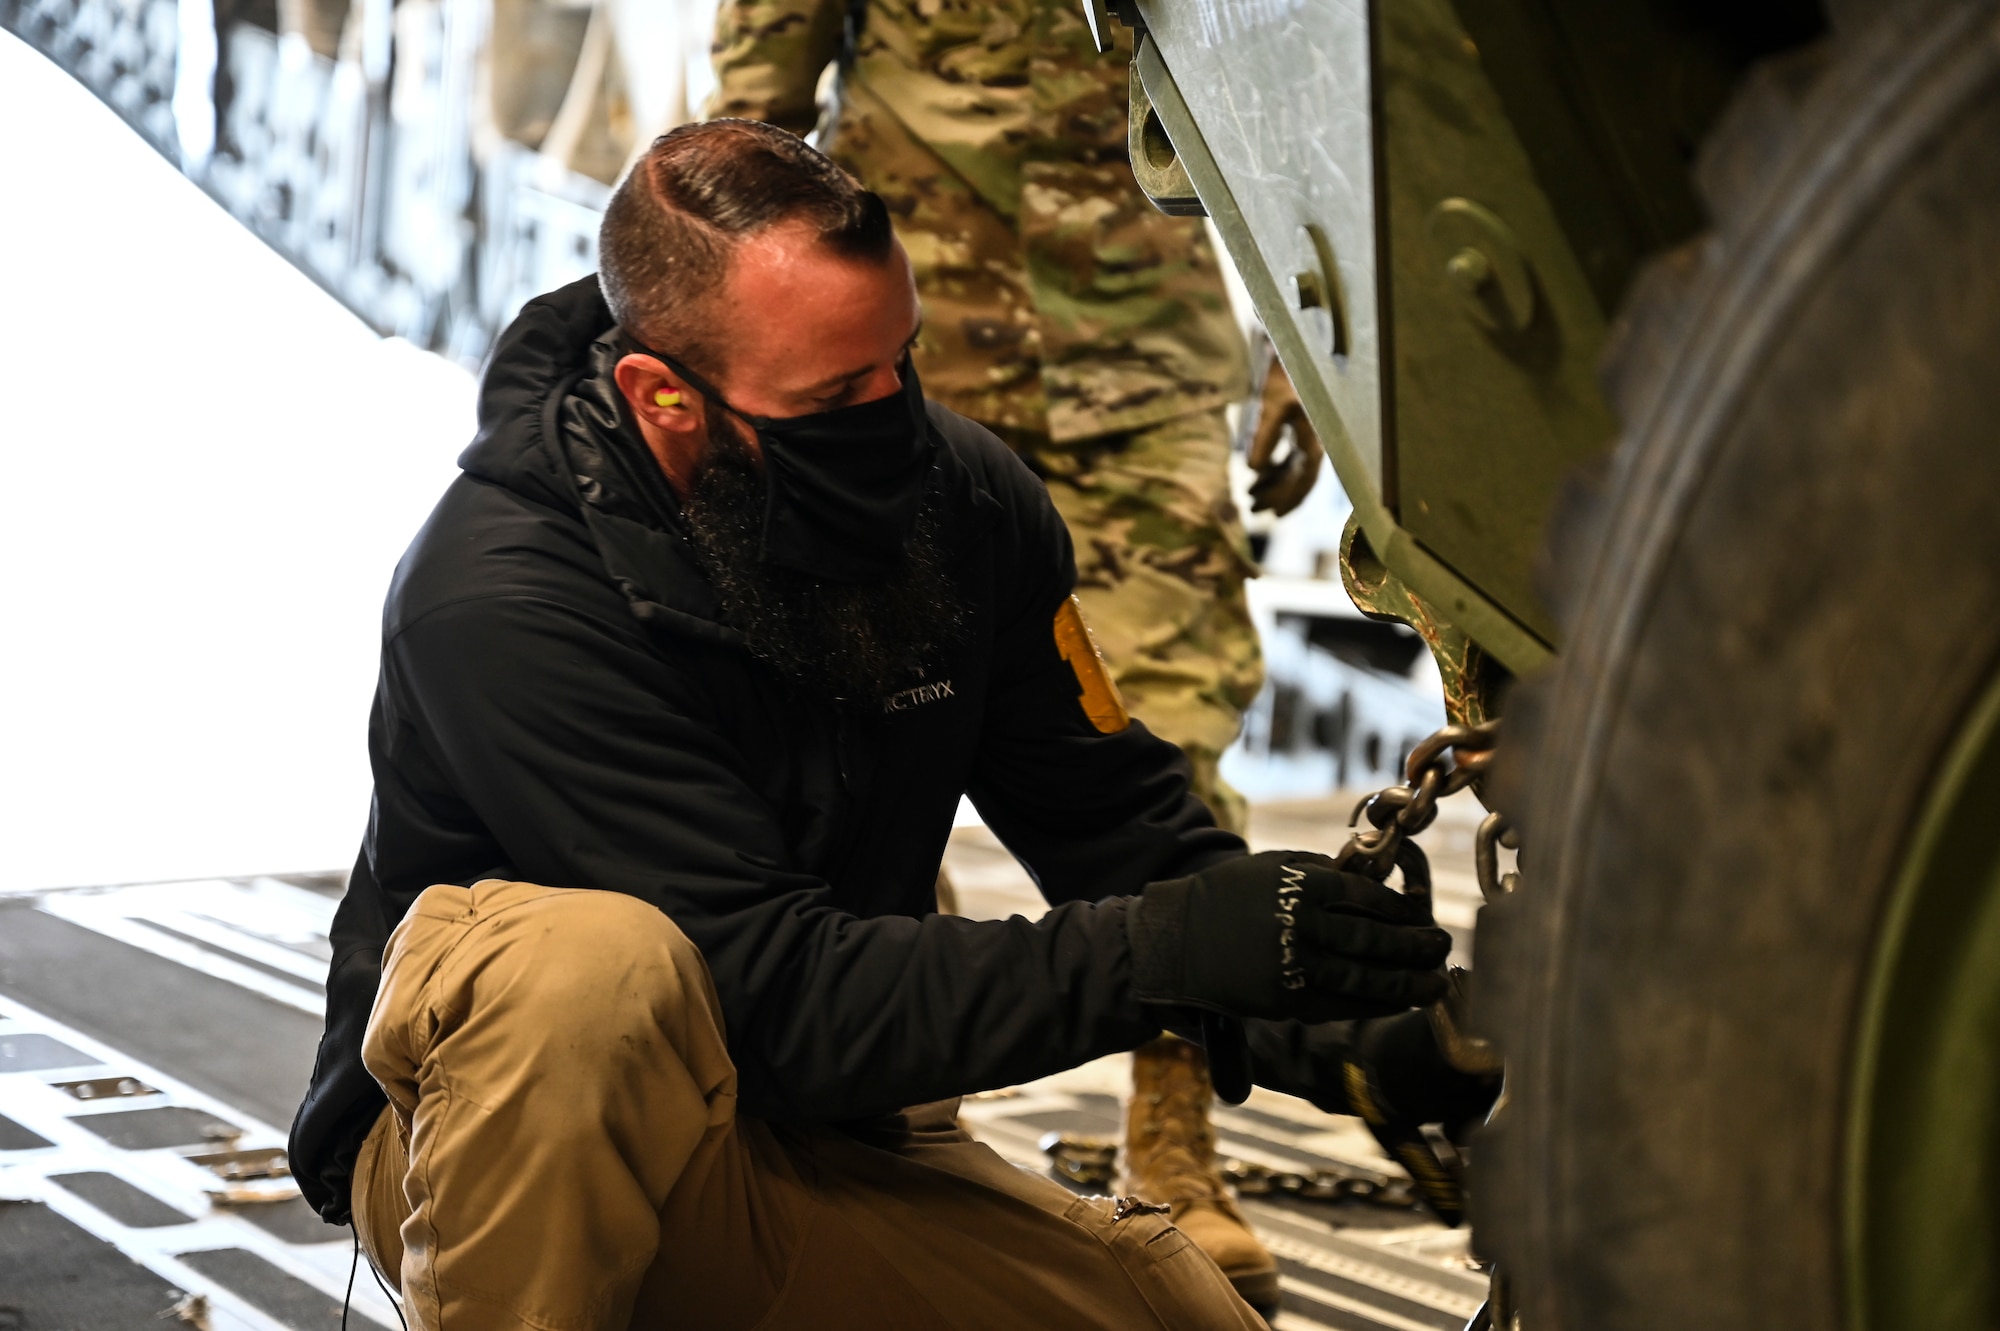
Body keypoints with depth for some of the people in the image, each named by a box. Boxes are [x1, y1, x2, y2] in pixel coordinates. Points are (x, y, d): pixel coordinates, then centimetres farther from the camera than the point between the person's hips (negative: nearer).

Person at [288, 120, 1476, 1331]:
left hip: (815, 1147, 7)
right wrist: (1163, 951, -35)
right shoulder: (497, 595, -26)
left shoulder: (961, 497, -7)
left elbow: (1117, 817, 2)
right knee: (590, 961, -38)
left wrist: (1299, 1010, -17)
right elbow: (778, 990, -30)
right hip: (485, 1143, -6)